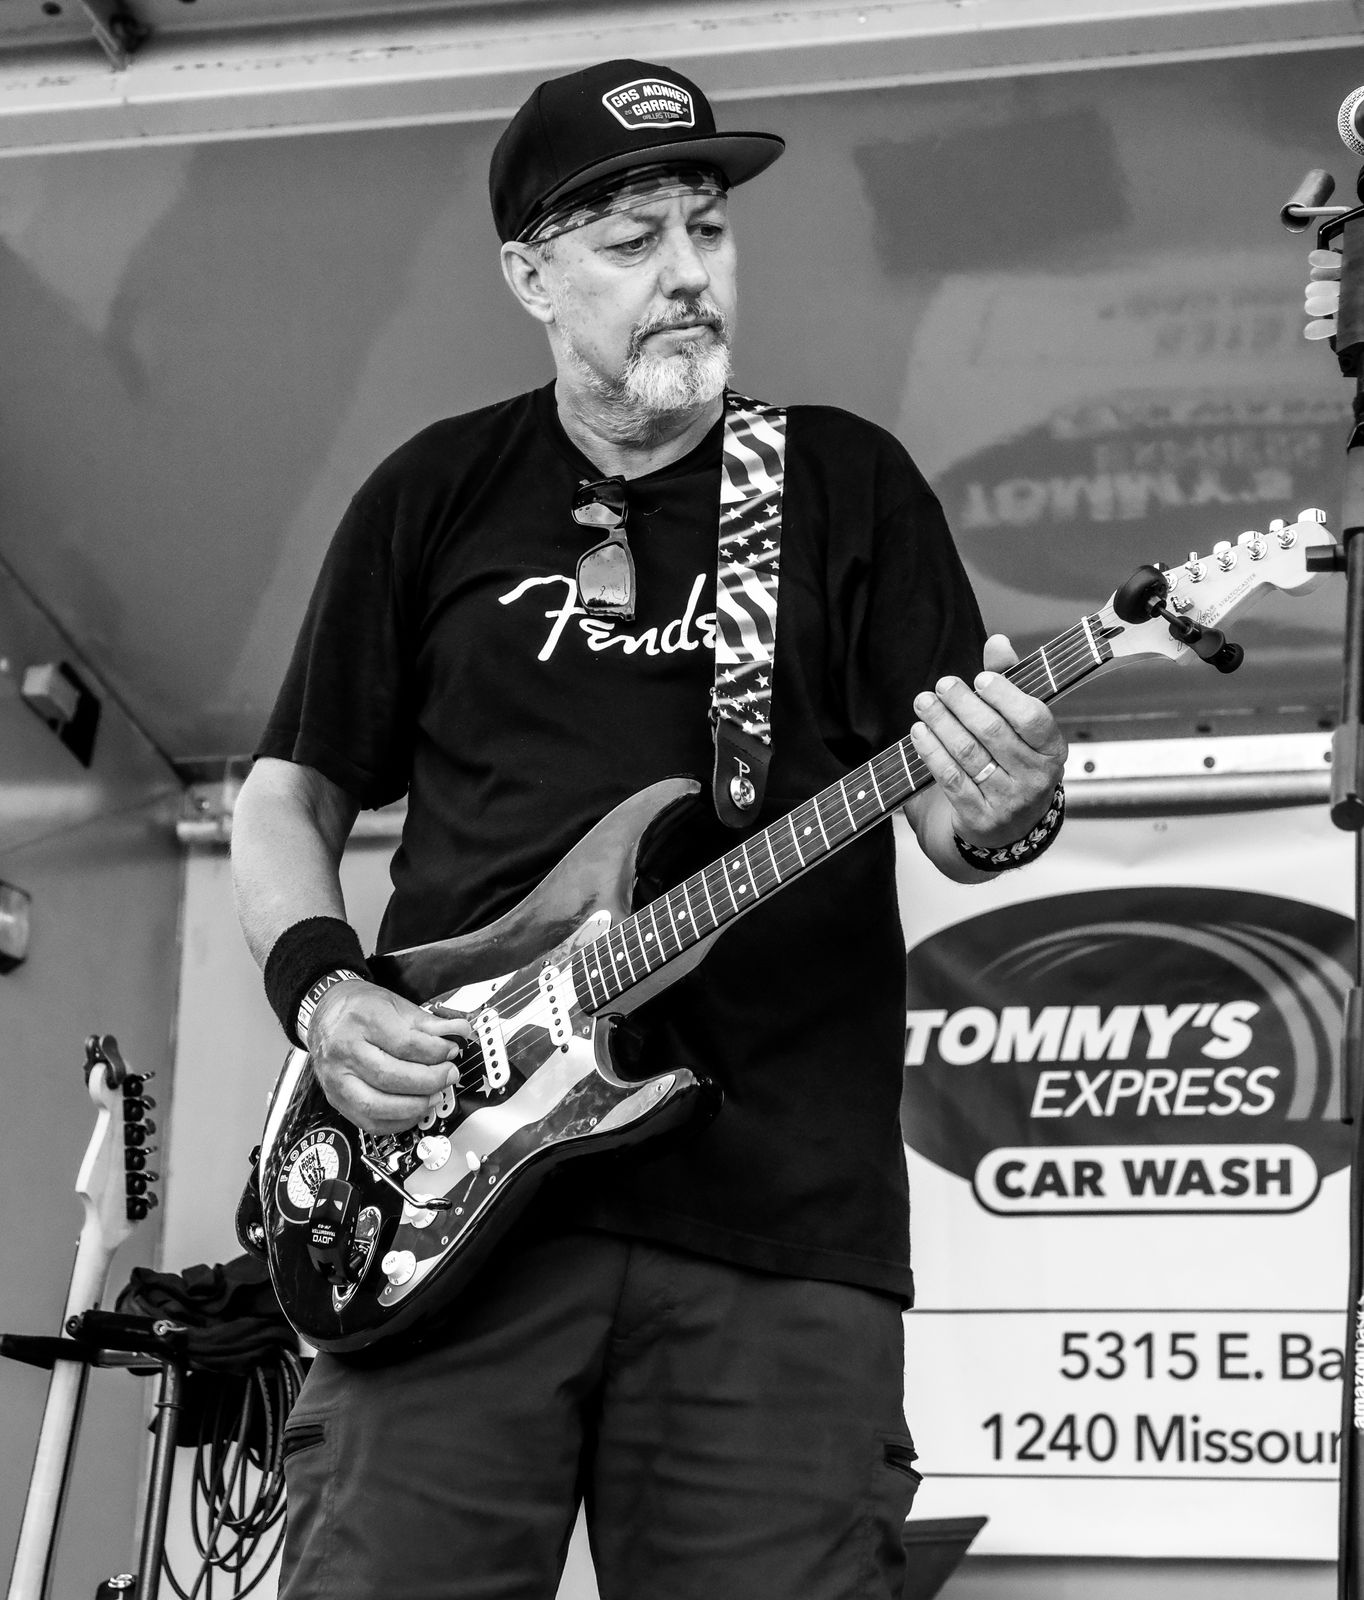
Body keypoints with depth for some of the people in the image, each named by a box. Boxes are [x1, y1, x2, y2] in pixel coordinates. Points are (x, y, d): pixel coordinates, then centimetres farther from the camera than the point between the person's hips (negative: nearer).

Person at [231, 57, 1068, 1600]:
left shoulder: (848, 482, 13)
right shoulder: (436, 493, 14)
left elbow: (942, 809, 7)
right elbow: (288, 796, 17)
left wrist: (1000, 815, -18)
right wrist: (320, 990, -3)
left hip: (778, 1226, 0)